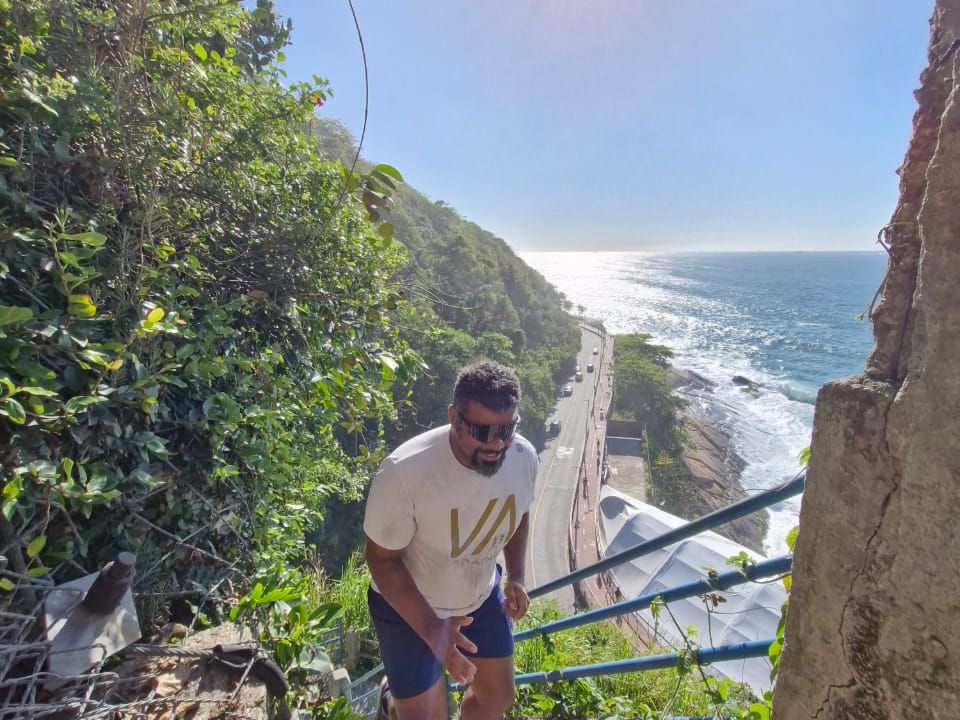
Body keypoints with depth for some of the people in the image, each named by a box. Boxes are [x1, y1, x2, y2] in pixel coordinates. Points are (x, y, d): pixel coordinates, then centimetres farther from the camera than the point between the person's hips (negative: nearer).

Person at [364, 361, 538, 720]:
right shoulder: (404, 472, -36)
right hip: (408, 608, -4)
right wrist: (432, 630, -29)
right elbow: (382, 560, -22)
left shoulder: (524, 457, -20)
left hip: (482, 596, 5)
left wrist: (516, 577, -7)